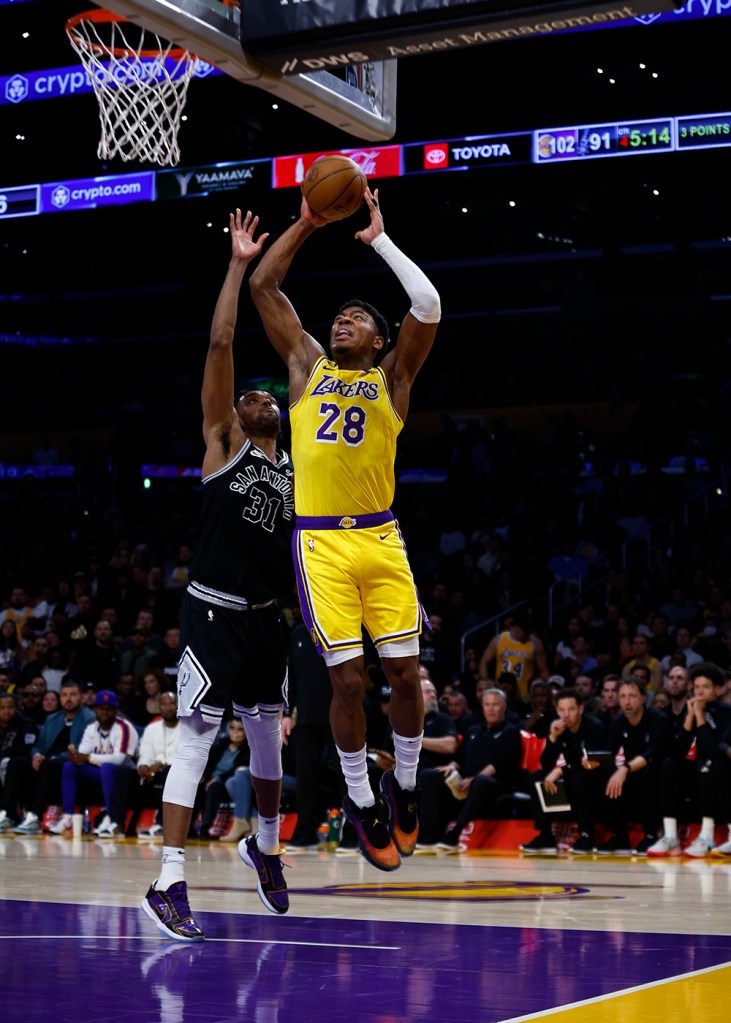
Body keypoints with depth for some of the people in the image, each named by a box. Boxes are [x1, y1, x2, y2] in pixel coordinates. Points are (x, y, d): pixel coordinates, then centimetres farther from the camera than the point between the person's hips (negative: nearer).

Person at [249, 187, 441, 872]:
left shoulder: (392, 378, 9)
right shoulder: (307, 365, 13)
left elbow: (428, 306, -6)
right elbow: (262, 285, 11)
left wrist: (379, 239, 0)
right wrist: (307, 223, 8)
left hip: (380, 538, 0)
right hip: (321, 540, 0)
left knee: (404, 673, -1)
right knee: (347, 681, -3)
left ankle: (404, 786, 22)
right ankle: (362, 804, 13)